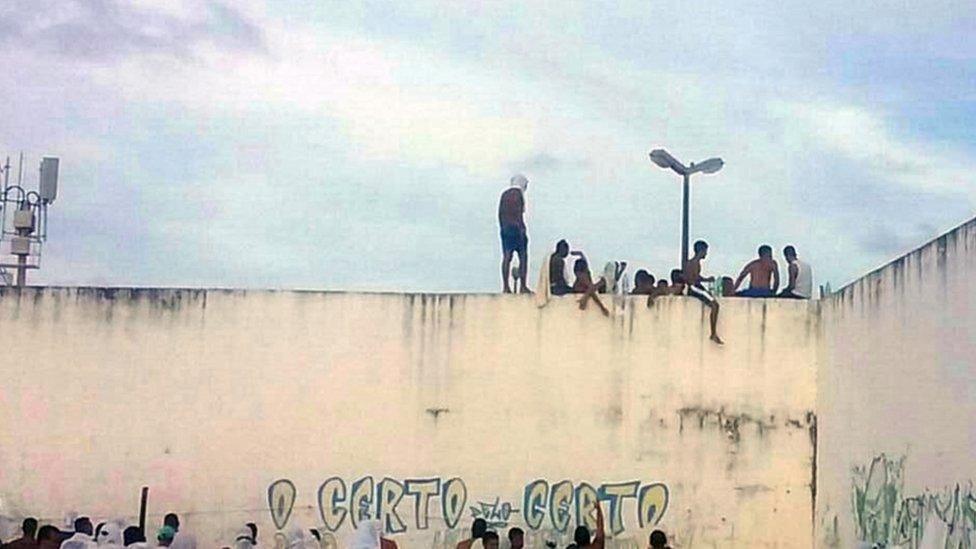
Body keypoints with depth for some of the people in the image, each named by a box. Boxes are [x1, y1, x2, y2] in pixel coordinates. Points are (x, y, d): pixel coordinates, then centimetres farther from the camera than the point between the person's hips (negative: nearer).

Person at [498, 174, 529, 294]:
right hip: (516, 228, -7)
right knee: (523, 257, -3)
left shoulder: (504, 194, 15)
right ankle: (523, 286, -8)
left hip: (505, 229, 7)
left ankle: (505, 286, 0)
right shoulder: (518, 194, -7)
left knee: (506, 257, 4)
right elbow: (519, 213, -14)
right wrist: (522, 230, -14)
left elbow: (500, 213, 15)